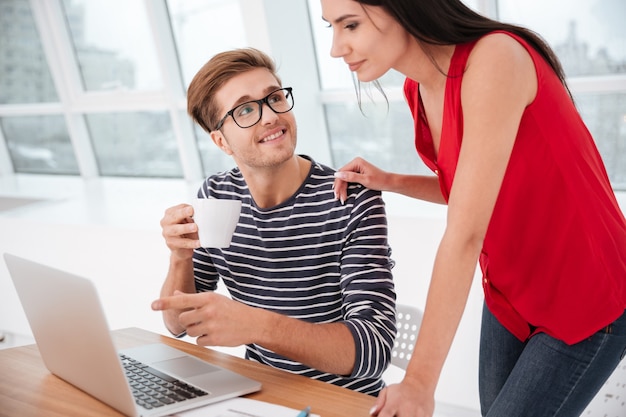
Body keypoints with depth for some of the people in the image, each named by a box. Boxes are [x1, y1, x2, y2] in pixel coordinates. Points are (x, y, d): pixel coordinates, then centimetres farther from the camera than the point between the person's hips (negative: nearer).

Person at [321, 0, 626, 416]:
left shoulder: (495, 59, -27)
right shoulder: (418, 90, -2)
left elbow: (464, 234, -32)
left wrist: (419, 381, -29)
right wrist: (391, 182, -5)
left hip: (586, 301, -7)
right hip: (510, 295, 7)